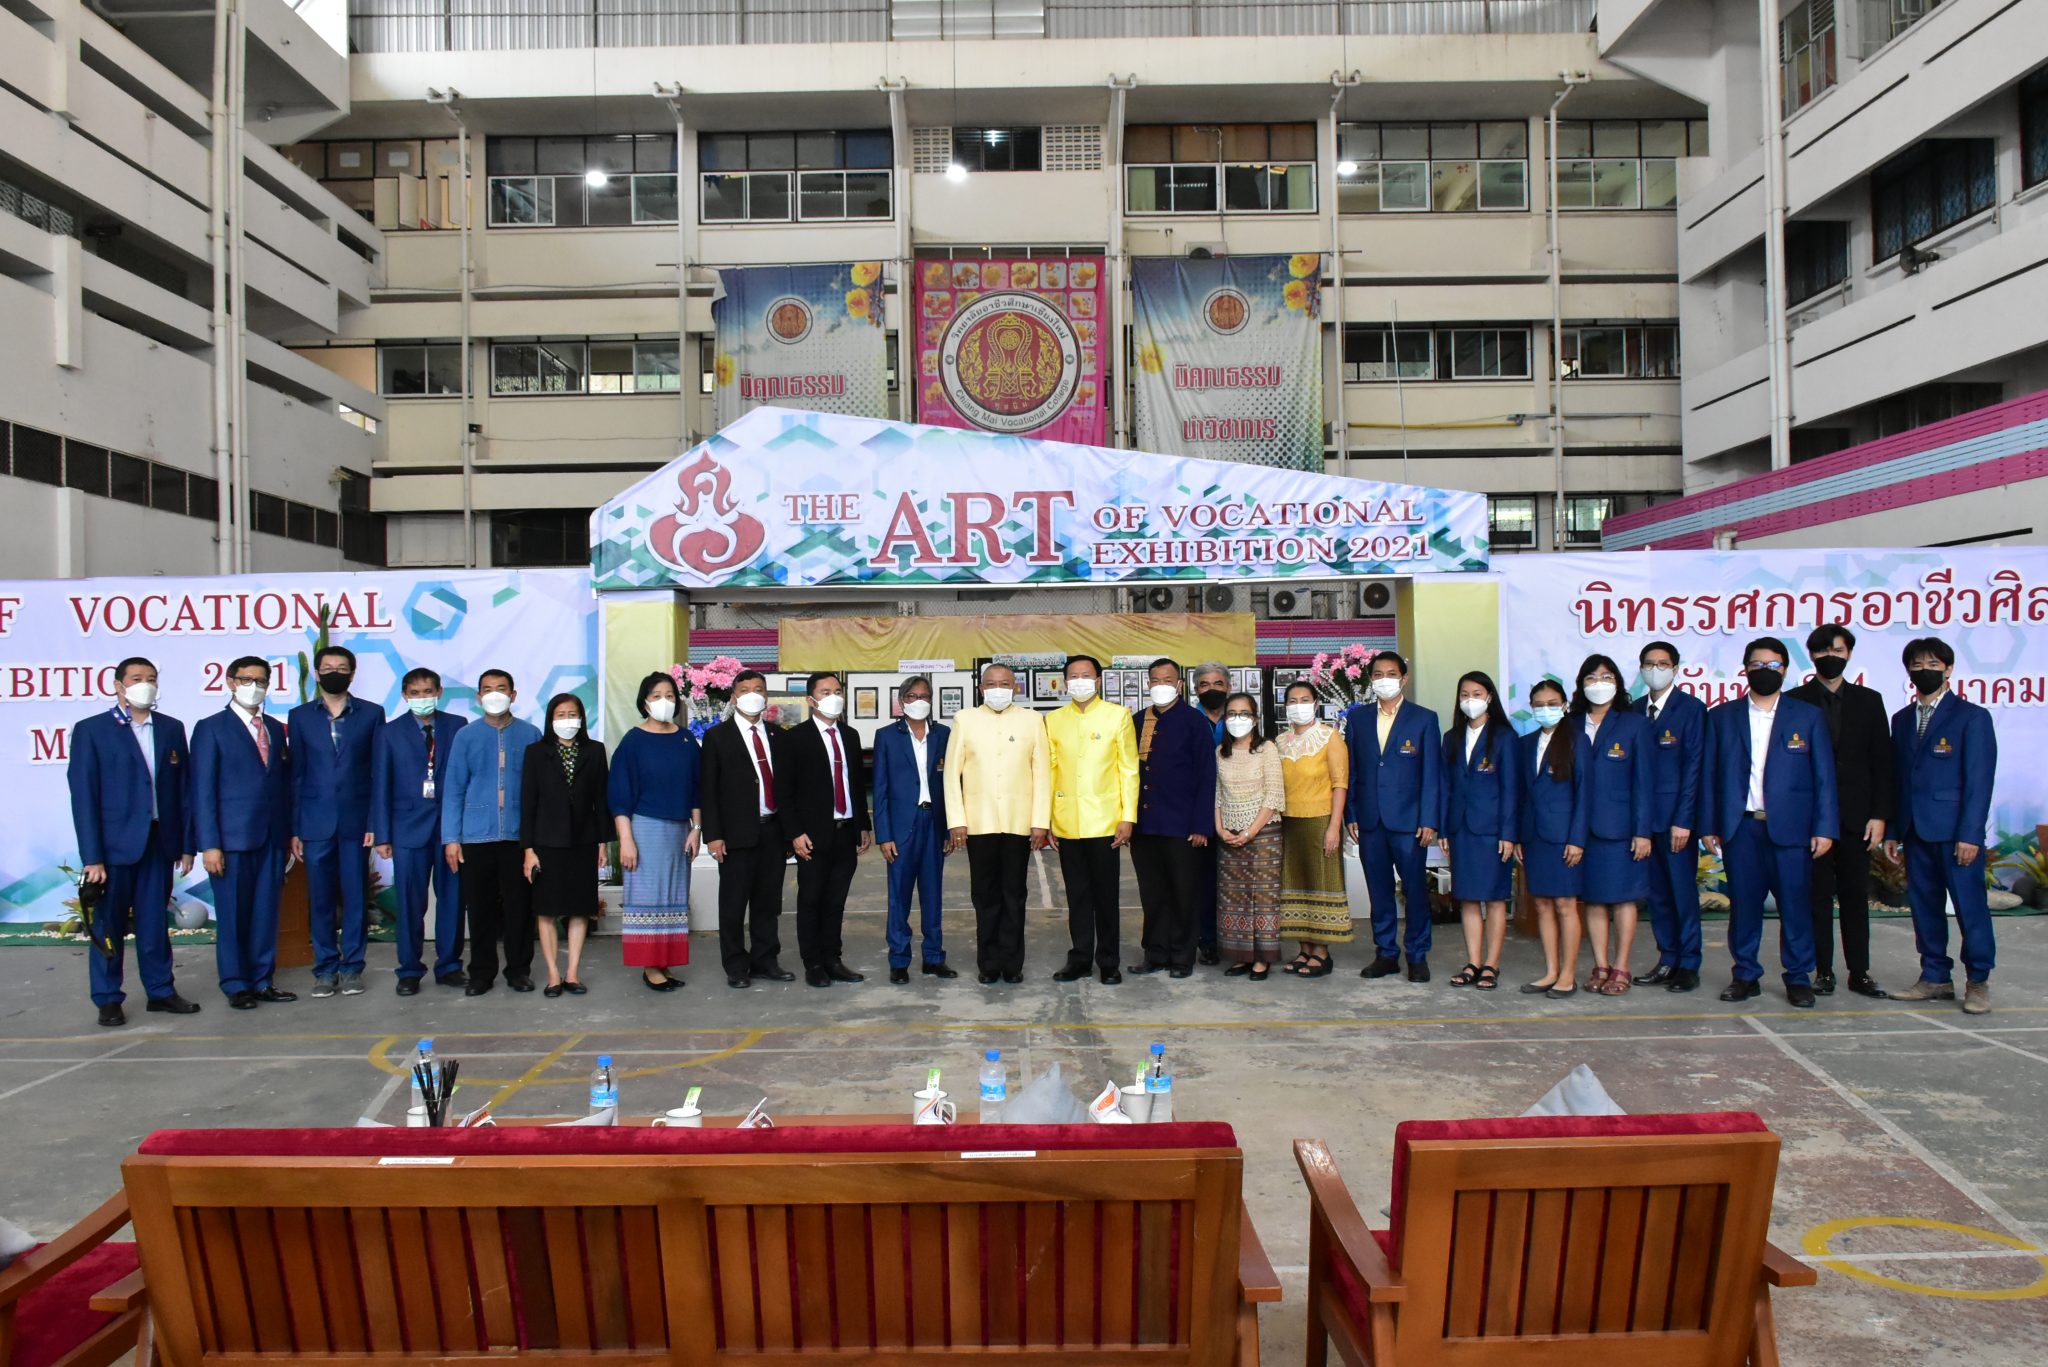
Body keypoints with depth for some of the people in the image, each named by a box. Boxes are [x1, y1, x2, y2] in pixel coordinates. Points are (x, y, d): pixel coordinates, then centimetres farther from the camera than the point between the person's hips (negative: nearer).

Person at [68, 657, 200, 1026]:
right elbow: (83, 796, -5)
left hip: (159, 842, 3)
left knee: (155, 922, 10)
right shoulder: (91, 730, -2)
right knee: (109, 924, 5)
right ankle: (108, 1000, 14)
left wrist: (186, 844, 4)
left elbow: (184, 789, 8)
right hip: (114, 843, -3)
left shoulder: (172, 729, 9)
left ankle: (161, 991, 19)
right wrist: (91, 856, -11)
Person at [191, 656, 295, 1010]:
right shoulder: (211, 728, -1)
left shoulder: (275, 728, 14)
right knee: (233, 914, 2)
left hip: (272, 837, 4)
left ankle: (262, 981, 16)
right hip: (232, 837, -4)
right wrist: (209, 844, -12)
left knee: (266, 912, 7)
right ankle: (236, 985, 13)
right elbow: (202, 790, -6)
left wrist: (289, 832, 5)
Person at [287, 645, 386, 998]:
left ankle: (352, 968, 12)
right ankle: (325, 969, 14)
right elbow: (295, 775, 8)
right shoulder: (300, 716, 9)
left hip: (356, 820, -1)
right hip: (315, 823, 1)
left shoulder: (371, 714, 5)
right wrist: (293, 828, 2)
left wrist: (376, 822, -6)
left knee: (355, 897, 2)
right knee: (320, 899, 5)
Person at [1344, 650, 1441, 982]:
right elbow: (1350, 771, 11)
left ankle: (1418, 956, 13)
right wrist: (1350, 815, 4)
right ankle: (1386, 953, 18)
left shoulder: (1424, 719, 2)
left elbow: (1432, 774, -1)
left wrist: (1429, 820, -8)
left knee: (1415, 889, 2)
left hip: (1409, 821, -3)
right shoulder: (1357, 718, 11)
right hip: (1369, 821, 3)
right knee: (1379, 891, 8)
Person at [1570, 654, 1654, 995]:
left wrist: (1642, 830, -8)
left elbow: (1643, 781, -2)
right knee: (1591, 898, 6)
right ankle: (1600, 968, 14)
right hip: (1582, 828, 3)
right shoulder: (1571, 726, 8)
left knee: (1622, 897, 2)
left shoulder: (1633, 723, 2)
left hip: (1619, 826, -3)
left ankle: (1620, 971, 9)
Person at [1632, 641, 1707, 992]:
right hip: (1643, 816, 5)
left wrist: (1684, 820, -14)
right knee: (1657, 892, 10)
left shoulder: (1691, 708, -4)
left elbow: (1694, 766, -9)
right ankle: (1667, 960, 19)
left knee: (1683, 891, 0)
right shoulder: (1634, 710, 10)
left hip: (1675, 817, -5)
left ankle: (1689, 966, 8)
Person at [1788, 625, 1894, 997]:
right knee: (1818, 895, 2)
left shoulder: (1869, 701, 9)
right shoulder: (1794, 702, 2)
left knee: (1856, 896, 6)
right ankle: (1823, 971, 8)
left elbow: (1882, 761, 6)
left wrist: (1880, 814, -2)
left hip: (1856, 816, 2)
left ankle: (1859, 972, 12)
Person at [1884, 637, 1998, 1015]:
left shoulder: (1971, 717, -2)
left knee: (1970, 905, -2)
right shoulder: (1902, 719, 14)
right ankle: (1936, 978, 16)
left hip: (1955, 831, -5)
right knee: (1924, 906, 8)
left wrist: (1970, 834, -14)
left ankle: (1978, 981, 10)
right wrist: (1892, 831, 9)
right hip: (1915, 831, 5)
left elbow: (1979, 779, -8)